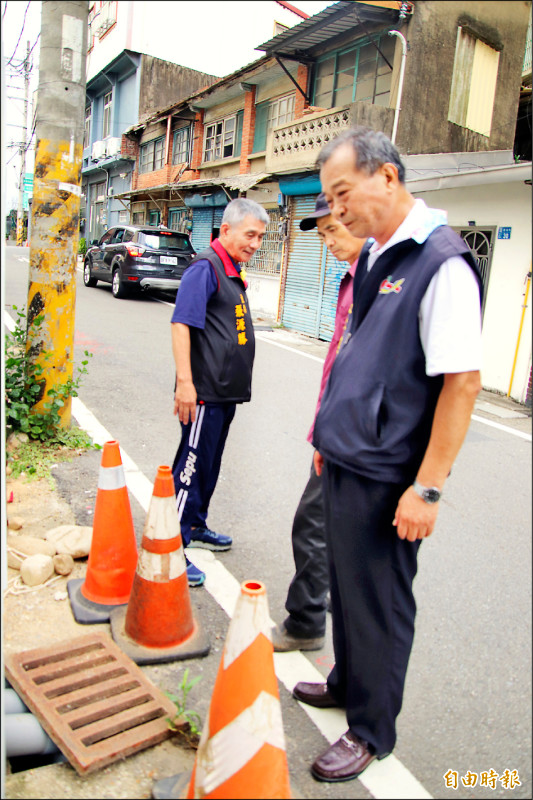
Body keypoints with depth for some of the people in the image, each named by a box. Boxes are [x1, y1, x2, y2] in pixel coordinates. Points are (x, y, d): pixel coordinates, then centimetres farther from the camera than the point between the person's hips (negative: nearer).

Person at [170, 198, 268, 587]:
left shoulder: (234, 271, 16)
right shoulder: (205, 268, -13)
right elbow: (181, 324, -20)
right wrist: (185, 381, -26)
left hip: (227, 391, 9)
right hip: (204, 391, -9)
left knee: (210, 464, 19)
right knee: (193, 465, -4)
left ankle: (196, 526, 34)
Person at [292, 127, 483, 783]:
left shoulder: (441, 263, -18)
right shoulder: (373, 256, 9)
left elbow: (462, 383, -21)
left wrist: (427, 488, -21)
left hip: (386, 475, -8)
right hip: (346, 460, 8)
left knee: (378, 600, 8)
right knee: (345, 581, 22)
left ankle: (370, 730, 30)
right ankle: (346, 683, 45)